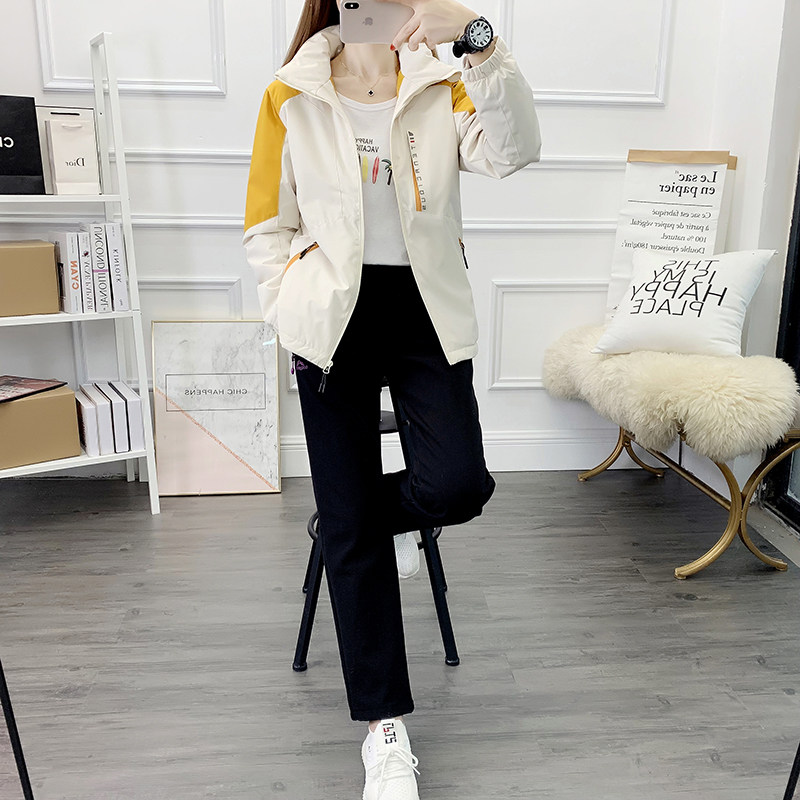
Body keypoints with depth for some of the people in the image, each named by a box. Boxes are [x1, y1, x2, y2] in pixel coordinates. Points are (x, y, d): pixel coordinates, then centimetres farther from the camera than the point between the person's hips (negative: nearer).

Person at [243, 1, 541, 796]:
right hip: (334, 323, -1)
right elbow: (267, 227, 6)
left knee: (459, 484, -17)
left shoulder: (442, 89, 5)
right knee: (352, 529, 2)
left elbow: (512, 150, -16)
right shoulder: (290, 97, 3)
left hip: (426, 314, 2)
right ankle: (384, 724, 19)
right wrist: (296, 316, -4)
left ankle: (356, 515, 22)